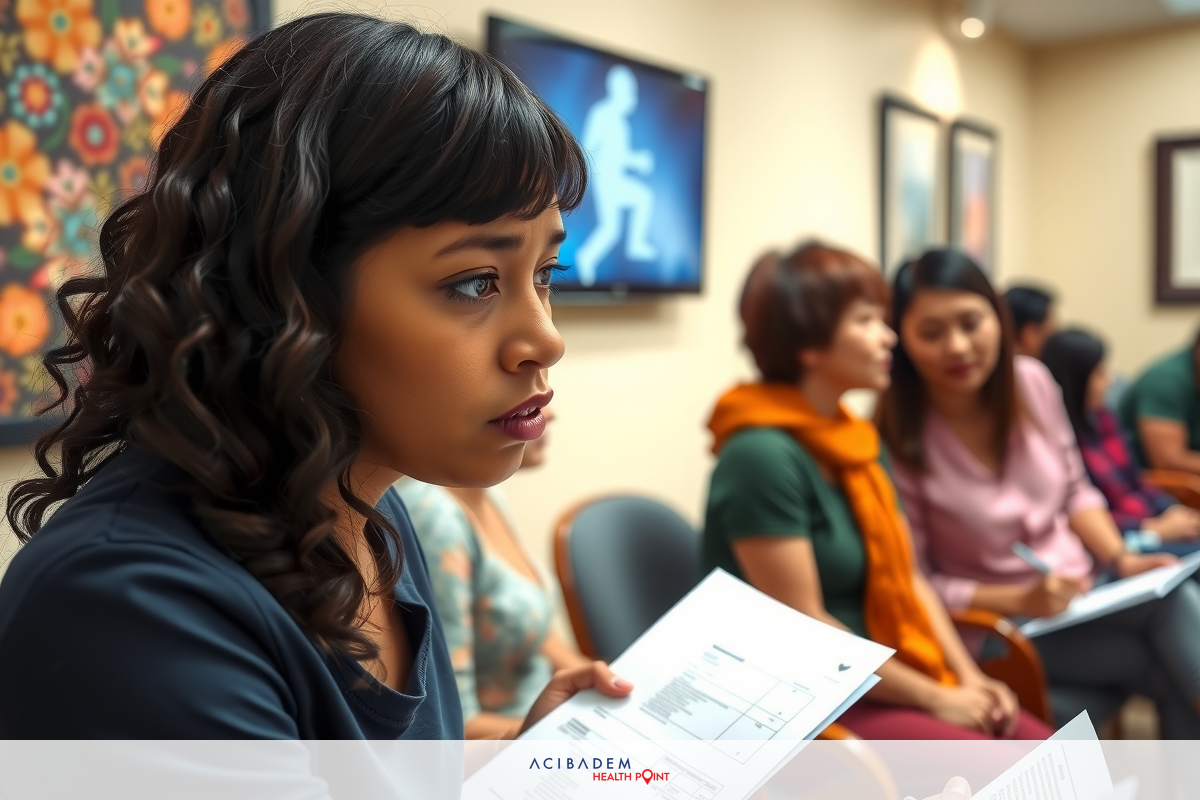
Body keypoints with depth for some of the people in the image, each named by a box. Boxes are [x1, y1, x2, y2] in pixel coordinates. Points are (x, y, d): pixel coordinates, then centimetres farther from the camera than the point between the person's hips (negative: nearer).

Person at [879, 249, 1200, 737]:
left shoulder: (1032, 381, -4)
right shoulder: (897, 442, -19)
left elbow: (1075, 492, 10)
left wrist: (1121, 561, -5)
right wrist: (1019, 601, -20)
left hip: (1085, 590, 5)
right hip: (996, 625, -5)